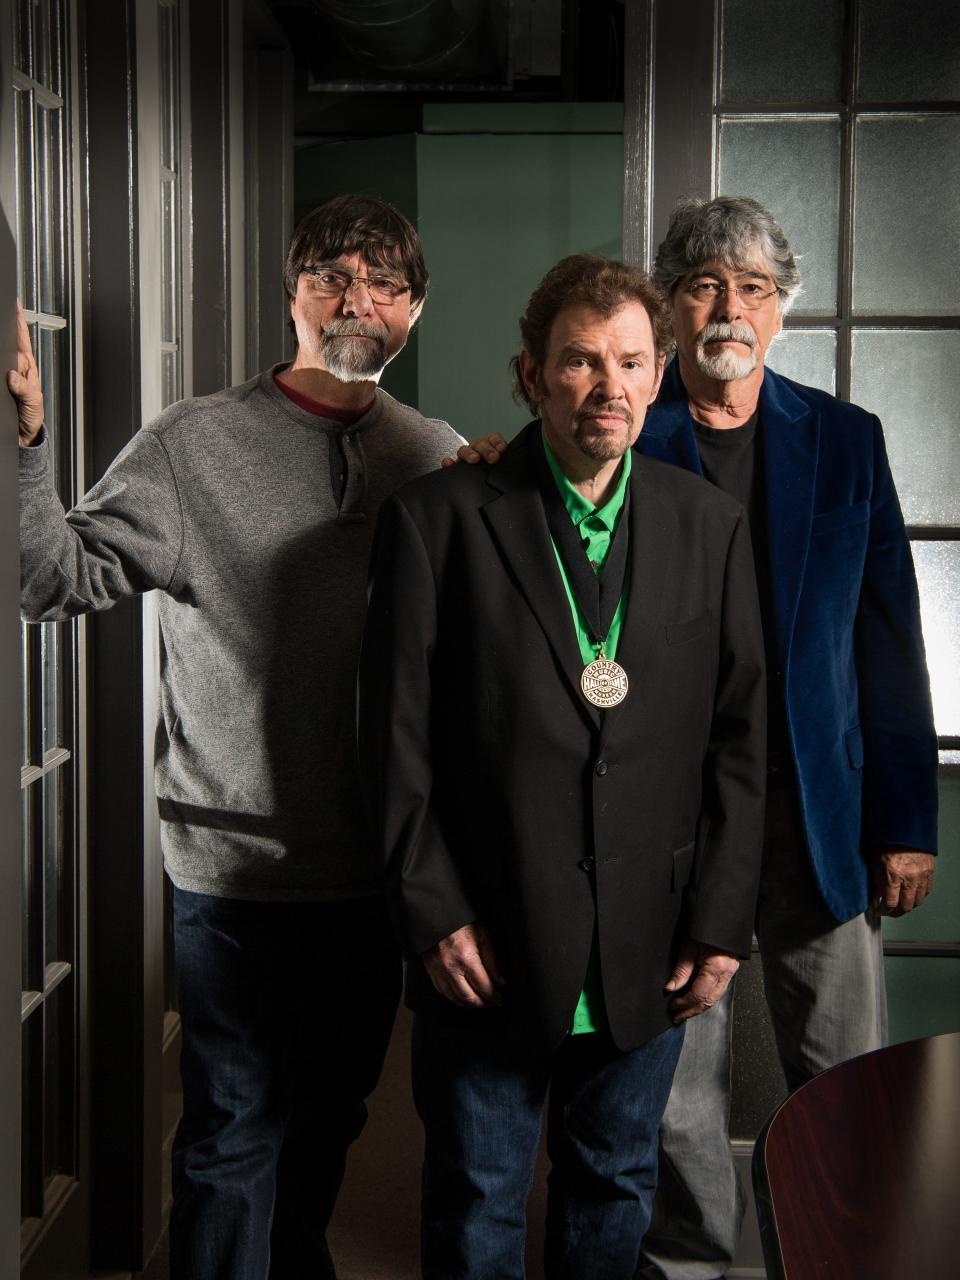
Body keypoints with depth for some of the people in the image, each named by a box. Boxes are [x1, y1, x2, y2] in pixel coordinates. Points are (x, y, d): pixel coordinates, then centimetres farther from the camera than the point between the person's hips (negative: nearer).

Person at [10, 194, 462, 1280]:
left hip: (377, 864, 5)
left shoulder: (439, 460, 4)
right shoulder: (195, 446, -7)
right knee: (237, 1129, 4)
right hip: (239, 862, -4)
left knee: (332, 1115, 21)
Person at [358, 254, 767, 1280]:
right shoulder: (437, 518, -5)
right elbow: (396, 738, -6)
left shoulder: (710, 526, 4)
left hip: (651, 950, 3)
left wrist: (721, 920, 0)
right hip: (486, 943, -2)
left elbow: (737, 738, 4)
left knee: (617, 1188, 18)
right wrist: (433, 915, -10)